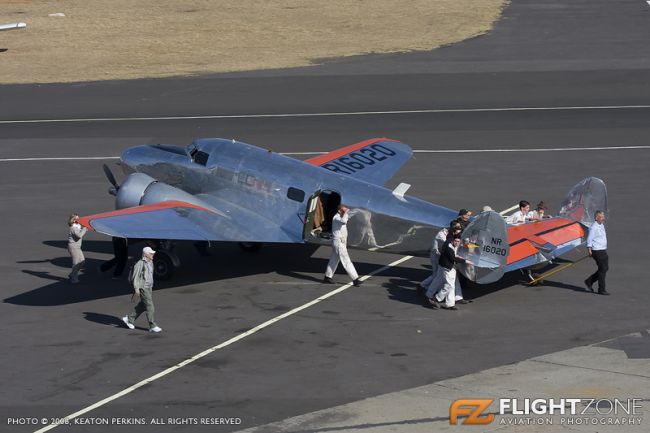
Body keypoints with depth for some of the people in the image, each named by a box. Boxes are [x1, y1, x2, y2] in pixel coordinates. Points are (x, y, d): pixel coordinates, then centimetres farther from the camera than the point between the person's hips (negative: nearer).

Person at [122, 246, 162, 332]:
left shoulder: (150, 263, 10)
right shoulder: (140, 264, -18)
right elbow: (135, 277, -17)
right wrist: (136, 290, -19)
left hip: (149, 288, 9)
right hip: (143, 288, -9)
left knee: (142, 306, 16)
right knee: (150, 307, -8)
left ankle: (129, 319, 29)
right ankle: (152, 326, -2)